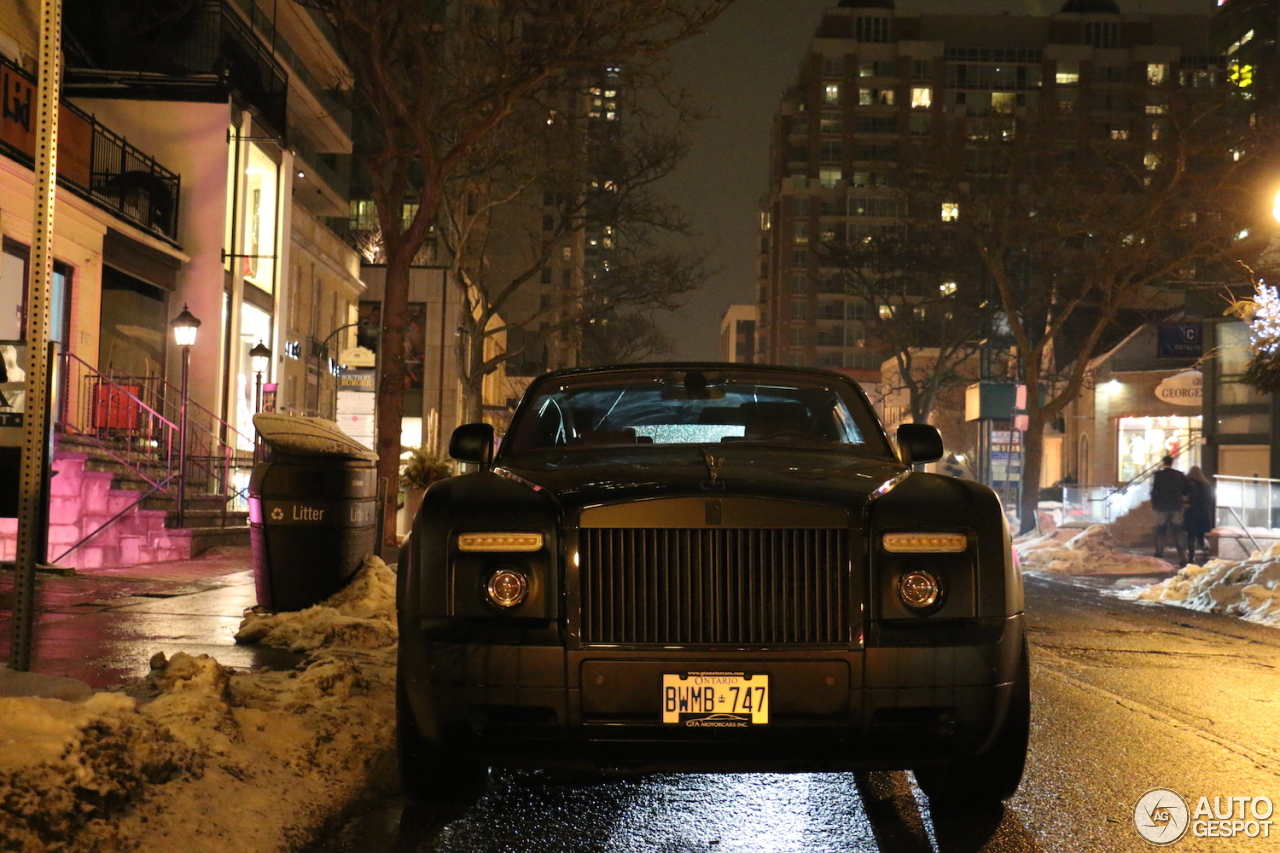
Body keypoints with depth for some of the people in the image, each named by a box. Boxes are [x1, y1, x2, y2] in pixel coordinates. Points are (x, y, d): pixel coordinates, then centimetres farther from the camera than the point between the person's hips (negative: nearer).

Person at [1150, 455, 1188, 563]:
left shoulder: (1158, 475, -8)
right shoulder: (1180, 475, 1)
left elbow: (1154, 491, -9)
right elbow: (1185, 492, 6)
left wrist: (1154, 504, 4)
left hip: (1162, 508, -2)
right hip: (1176, 507, 2)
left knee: (1160, 533, 7)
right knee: (1177, 533, 6)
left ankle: (1159, 556, 6)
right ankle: (1181, 555, -5)